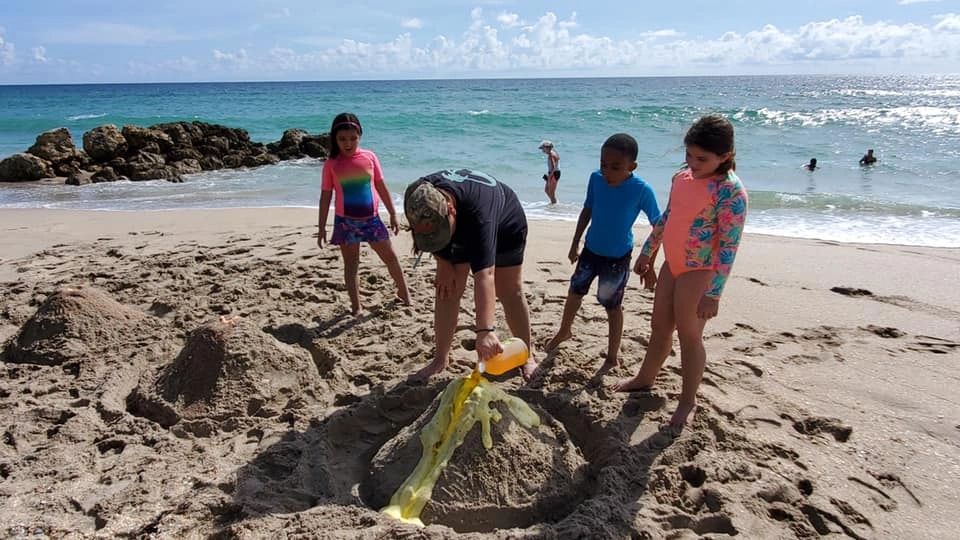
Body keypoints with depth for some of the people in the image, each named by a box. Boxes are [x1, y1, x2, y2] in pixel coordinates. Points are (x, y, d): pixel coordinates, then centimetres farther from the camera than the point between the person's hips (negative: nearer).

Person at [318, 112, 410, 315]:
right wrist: (321, 227, 0)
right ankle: (356, 306, 15)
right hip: (346, 221, -1)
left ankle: (404, 292, 29)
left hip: (371, 218, 1)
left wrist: (393, 214, 6)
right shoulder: (331, 164, -4)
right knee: (351, 264, 6)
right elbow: (325, 196, 0)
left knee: (390, 256, 10)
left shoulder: (369, 157, -1)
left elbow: (381, 187, 6)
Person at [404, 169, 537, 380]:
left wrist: (485, 330, -62)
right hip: (460, 230, 5)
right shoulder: (417, 199, -32)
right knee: (447, 289, -3)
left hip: (504, 226, -4)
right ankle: (441, 358, 8)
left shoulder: (478, 211, -48)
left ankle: (527, 355, 11)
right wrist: (443, 263, -14)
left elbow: (484, 274, -56)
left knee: (509, 291, -5)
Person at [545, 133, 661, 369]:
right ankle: (564, 331, 47)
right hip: (591, 249, 5)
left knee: (612, 305, 6)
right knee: (575, 290, 21)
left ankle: (613, 357, 25)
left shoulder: (642, 190, -24)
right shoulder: (596, 179, -13)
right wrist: (575, 244, 9)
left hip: (618, 257, -5)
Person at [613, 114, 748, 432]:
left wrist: (713, 294, -23)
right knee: (659, 326, 19)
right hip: (672, 263, 7)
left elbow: (729, 247, -21)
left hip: (700, 271, -7)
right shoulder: (682, 178, 3)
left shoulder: (730, 191, -19)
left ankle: (688, 400, 22)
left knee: (688, 335, 4)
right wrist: (647, 252, 22)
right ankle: (645, 379, 38)